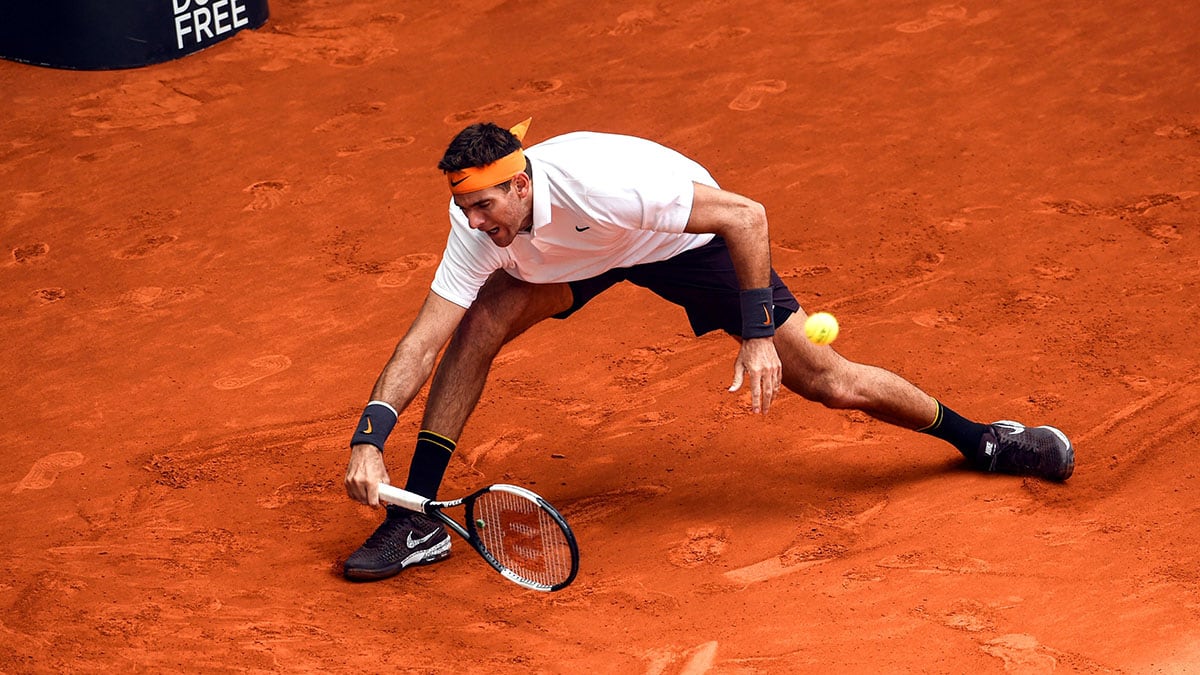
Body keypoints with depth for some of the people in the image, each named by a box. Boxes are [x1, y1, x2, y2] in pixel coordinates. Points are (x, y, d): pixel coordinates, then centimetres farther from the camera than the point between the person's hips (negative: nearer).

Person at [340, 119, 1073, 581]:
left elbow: (747, 216, -35)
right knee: (478, 324, -20)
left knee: (828, 383, -6)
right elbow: (423, 340, -27)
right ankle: (417, 523, -9)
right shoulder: (477, 228, -27)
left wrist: (759, 335, -34)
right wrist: (368, 442, -39)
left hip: (688, 237, -4)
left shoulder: (600, 181, -42)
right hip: (582, 257, 4)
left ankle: (980, 440, 19)